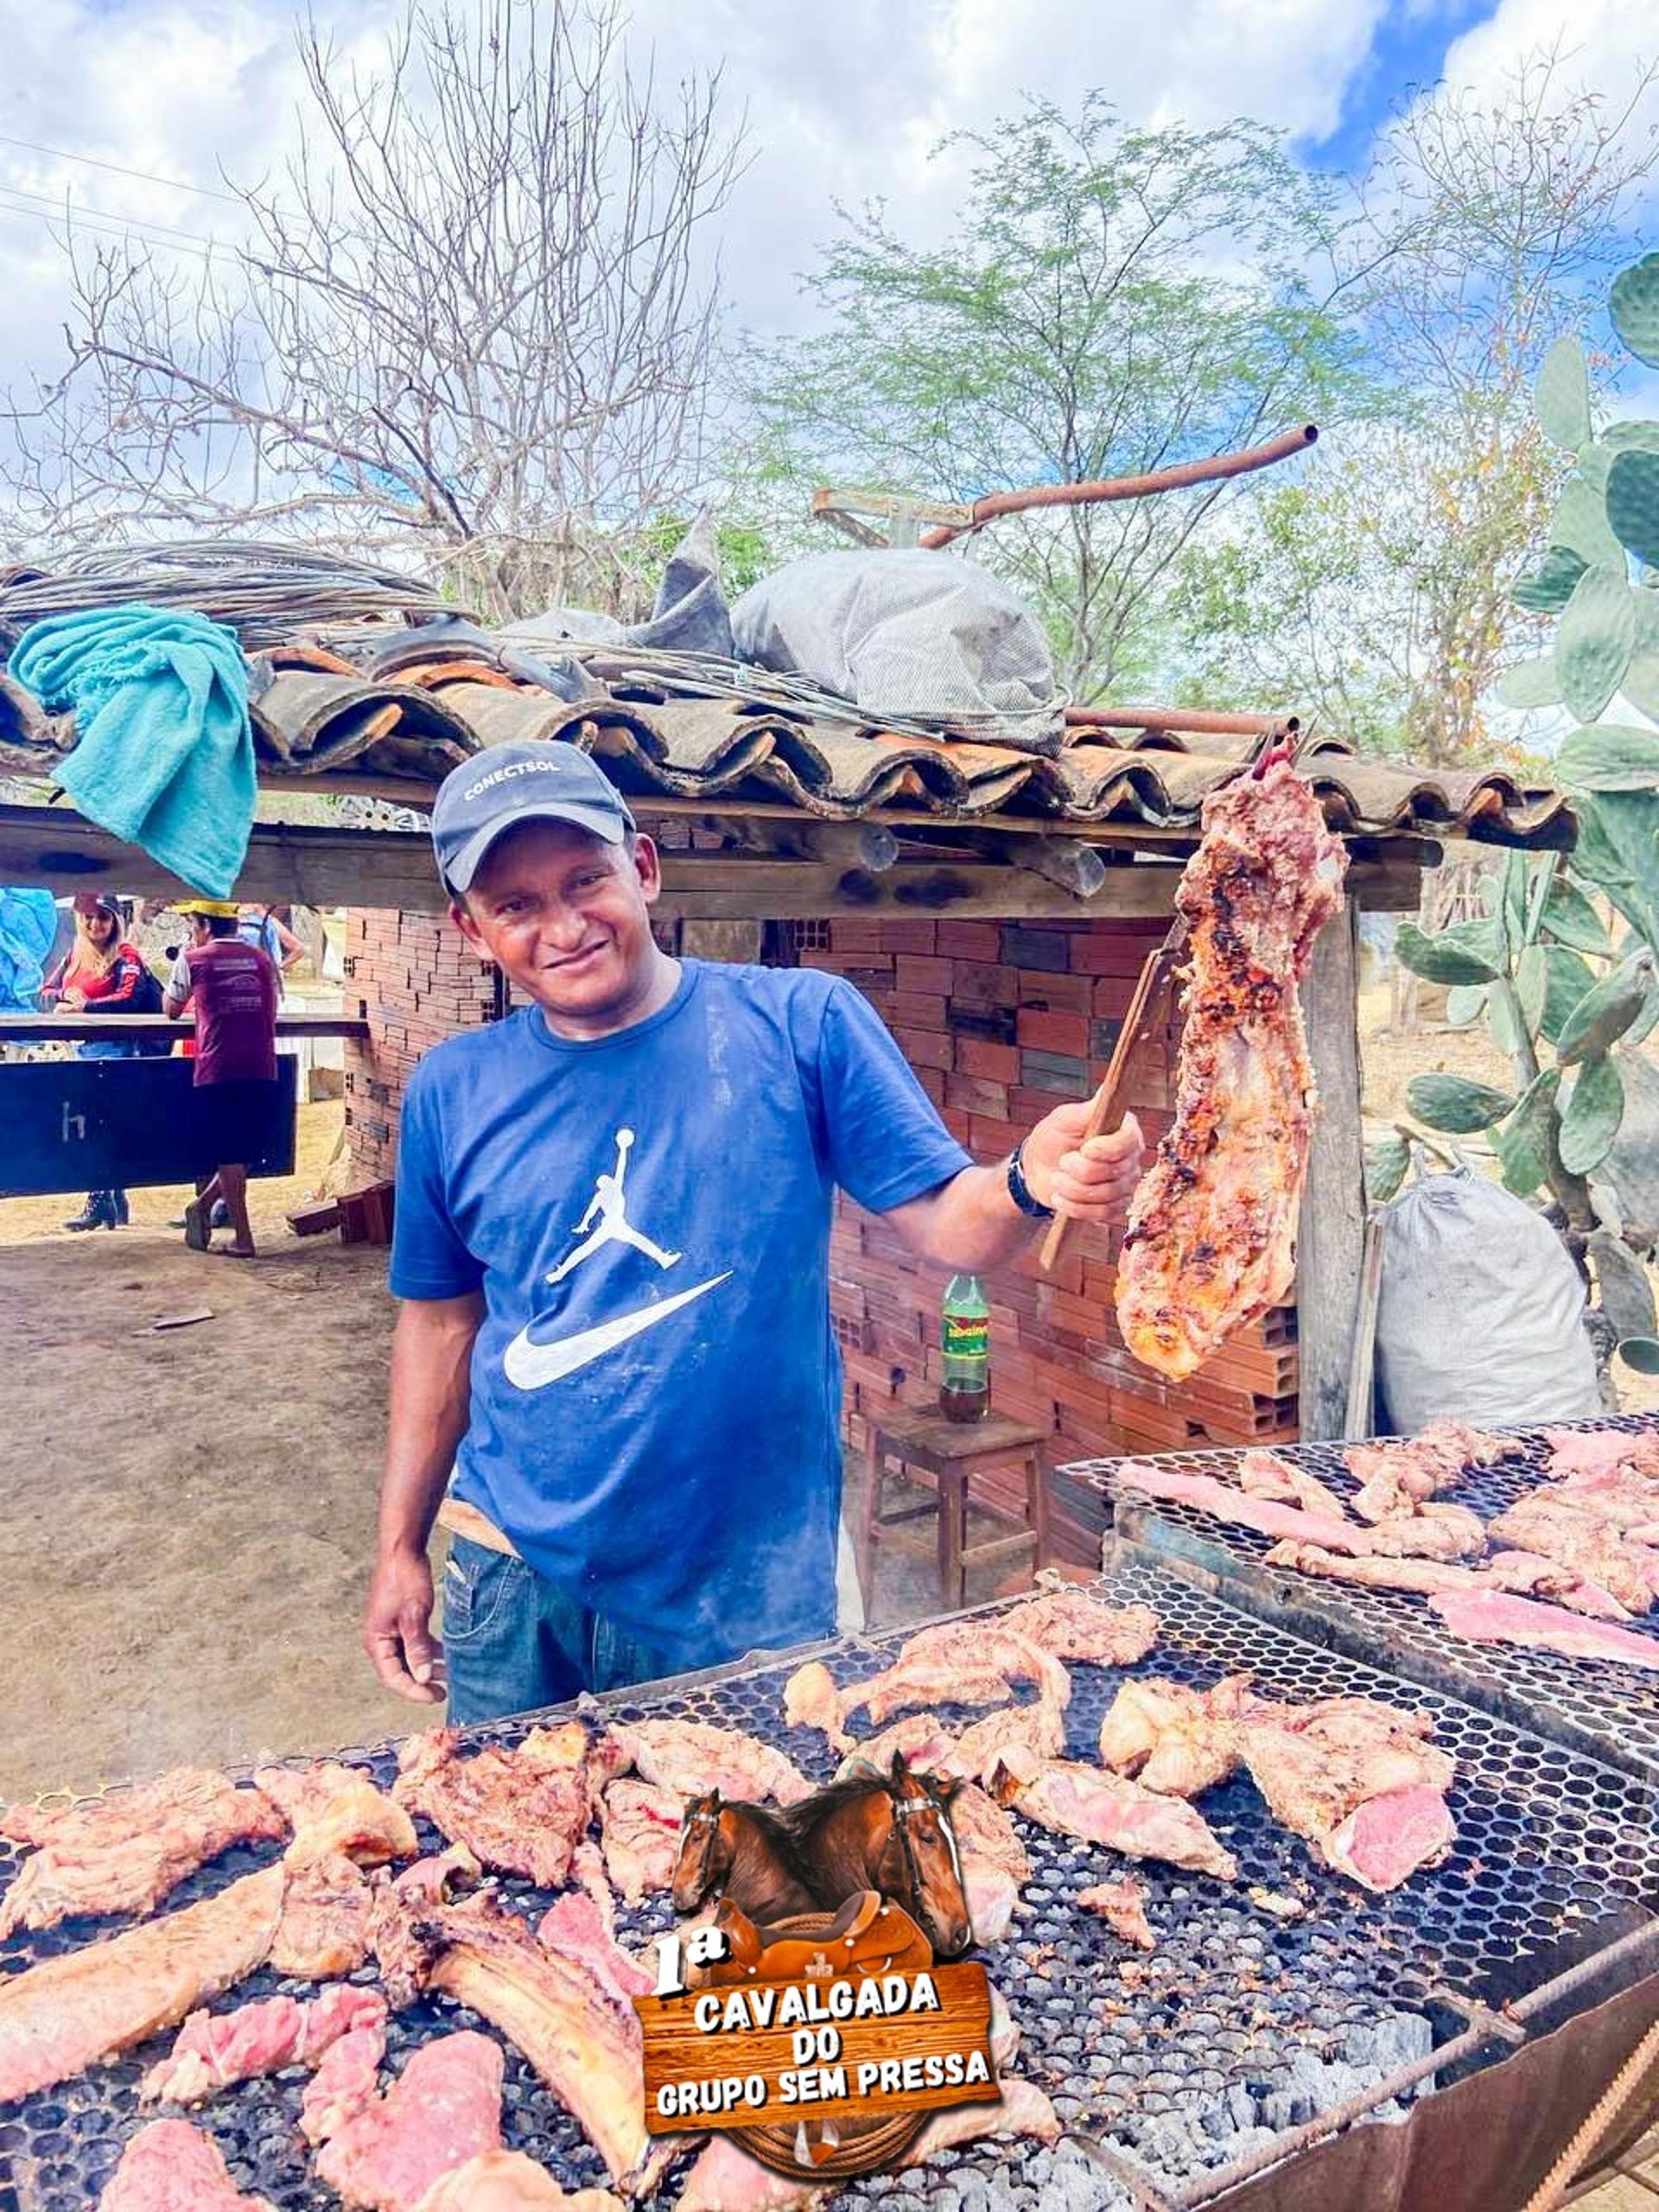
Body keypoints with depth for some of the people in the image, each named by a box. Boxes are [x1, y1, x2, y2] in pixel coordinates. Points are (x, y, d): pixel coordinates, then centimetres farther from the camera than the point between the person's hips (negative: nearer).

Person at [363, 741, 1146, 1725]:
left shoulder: (801, 1022, -9)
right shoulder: (454, 1090, -1)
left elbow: (945, 1221, -8)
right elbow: (441, 1318, 8)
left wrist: (1029, 1185, -31)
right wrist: (401, 1549, 9)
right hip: (511, 1574, 3)